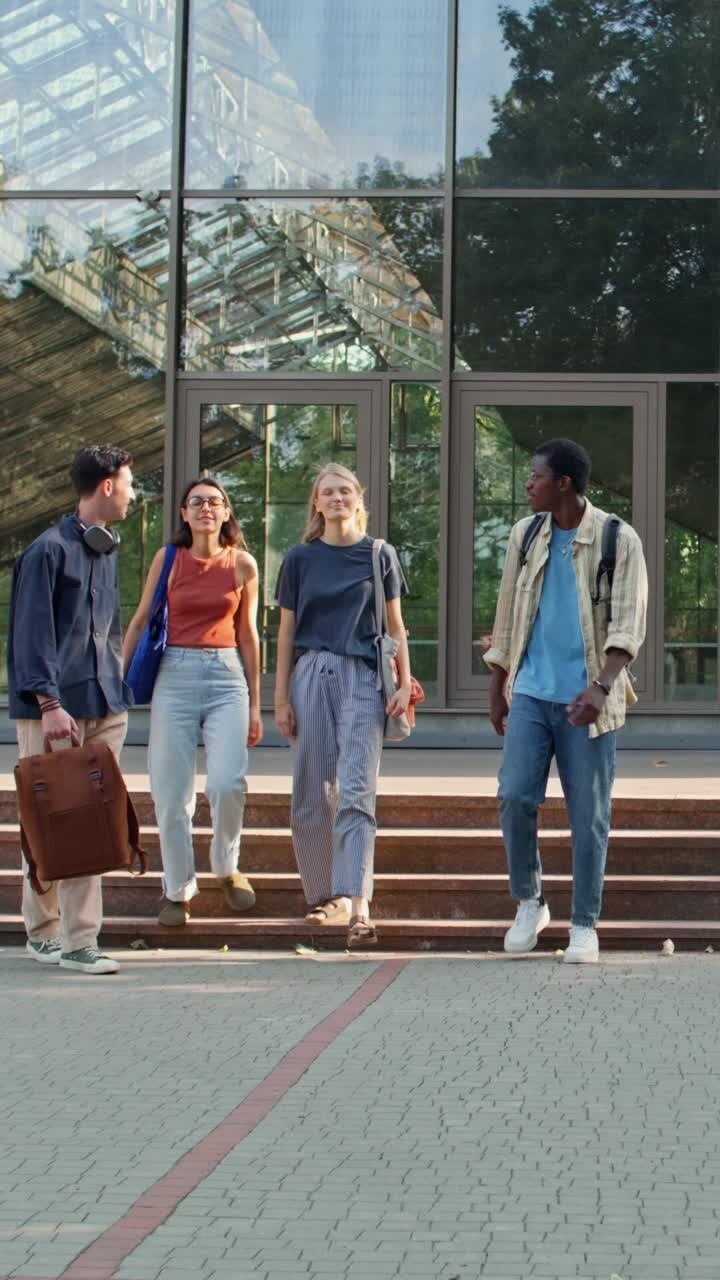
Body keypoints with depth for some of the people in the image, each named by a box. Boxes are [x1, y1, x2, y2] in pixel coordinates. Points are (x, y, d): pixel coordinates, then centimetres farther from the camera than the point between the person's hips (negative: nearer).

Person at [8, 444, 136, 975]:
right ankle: (44, 932, 9)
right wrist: (50, 702, -17)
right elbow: (34, 633, -12)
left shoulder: (108, 549, 17)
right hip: (57, 708, -7)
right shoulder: (50, 549, -8)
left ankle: (79, 939, 6)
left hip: (104, 703, 7)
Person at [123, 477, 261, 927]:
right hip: (174, 675, 0)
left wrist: (255, 704, 11)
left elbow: (248, 635, 10)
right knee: (172, 792, 0)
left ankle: (227, 867, 12)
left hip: (227, 677, 0)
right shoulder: (168, 559, 3)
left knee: (228, 783, -15)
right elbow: (141, 621, 9)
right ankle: (178, 890, 15)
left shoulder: (242, 564, 5)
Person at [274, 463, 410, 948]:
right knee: (312, 794, 4)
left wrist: (405, 685, 1)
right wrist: (281, 698, 6)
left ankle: (358, 906, -21)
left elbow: (395, 627, 10)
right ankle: (324, 895, 18)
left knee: (355, 792, -13)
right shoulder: (300, 559, 10)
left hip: (362, 676, -2)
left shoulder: (379, 555, 8)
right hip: (312, 673, 2)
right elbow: (287, 632, 11)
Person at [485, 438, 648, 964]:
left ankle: (585, 925, 14)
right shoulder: (526, 535, 8)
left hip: (585, 697, -3)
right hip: (531, 690, 3)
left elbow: (628, 624, -12)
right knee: (515, 797, -6)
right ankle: (529, 903, 15)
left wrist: (602, 686, -26)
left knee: (589, 814, 1)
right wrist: (496, 689, 16)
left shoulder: (618, 541, -6)